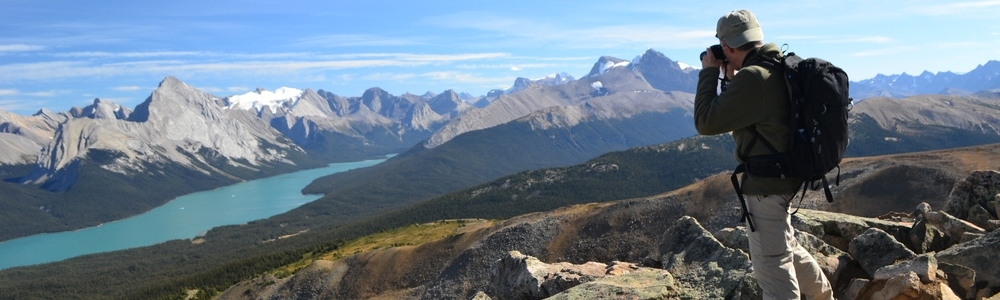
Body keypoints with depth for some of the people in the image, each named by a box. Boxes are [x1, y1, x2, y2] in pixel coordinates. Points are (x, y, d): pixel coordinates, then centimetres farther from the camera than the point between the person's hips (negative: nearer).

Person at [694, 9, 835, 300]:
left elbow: (706, 122, -20)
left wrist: (709, 72, -10)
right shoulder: (779, 70, 7)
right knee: (785, 246, 30)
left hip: (766, 184, -10)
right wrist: (731, 79, 11)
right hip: (784, 176, 10)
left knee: (772, 264, 0)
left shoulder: (752, 77, -23)